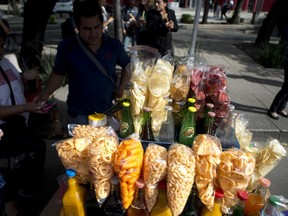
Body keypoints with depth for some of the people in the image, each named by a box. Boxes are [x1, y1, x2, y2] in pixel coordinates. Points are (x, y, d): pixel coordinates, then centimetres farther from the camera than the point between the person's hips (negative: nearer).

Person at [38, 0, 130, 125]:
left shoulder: (114, 45, -7)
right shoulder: (67, 47, -12)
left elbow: (127, 66, 10)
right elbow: (58, 74, 1)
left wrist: (122, 87, -2)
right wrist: (46, 93, -15)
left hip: (108, 112, 2)